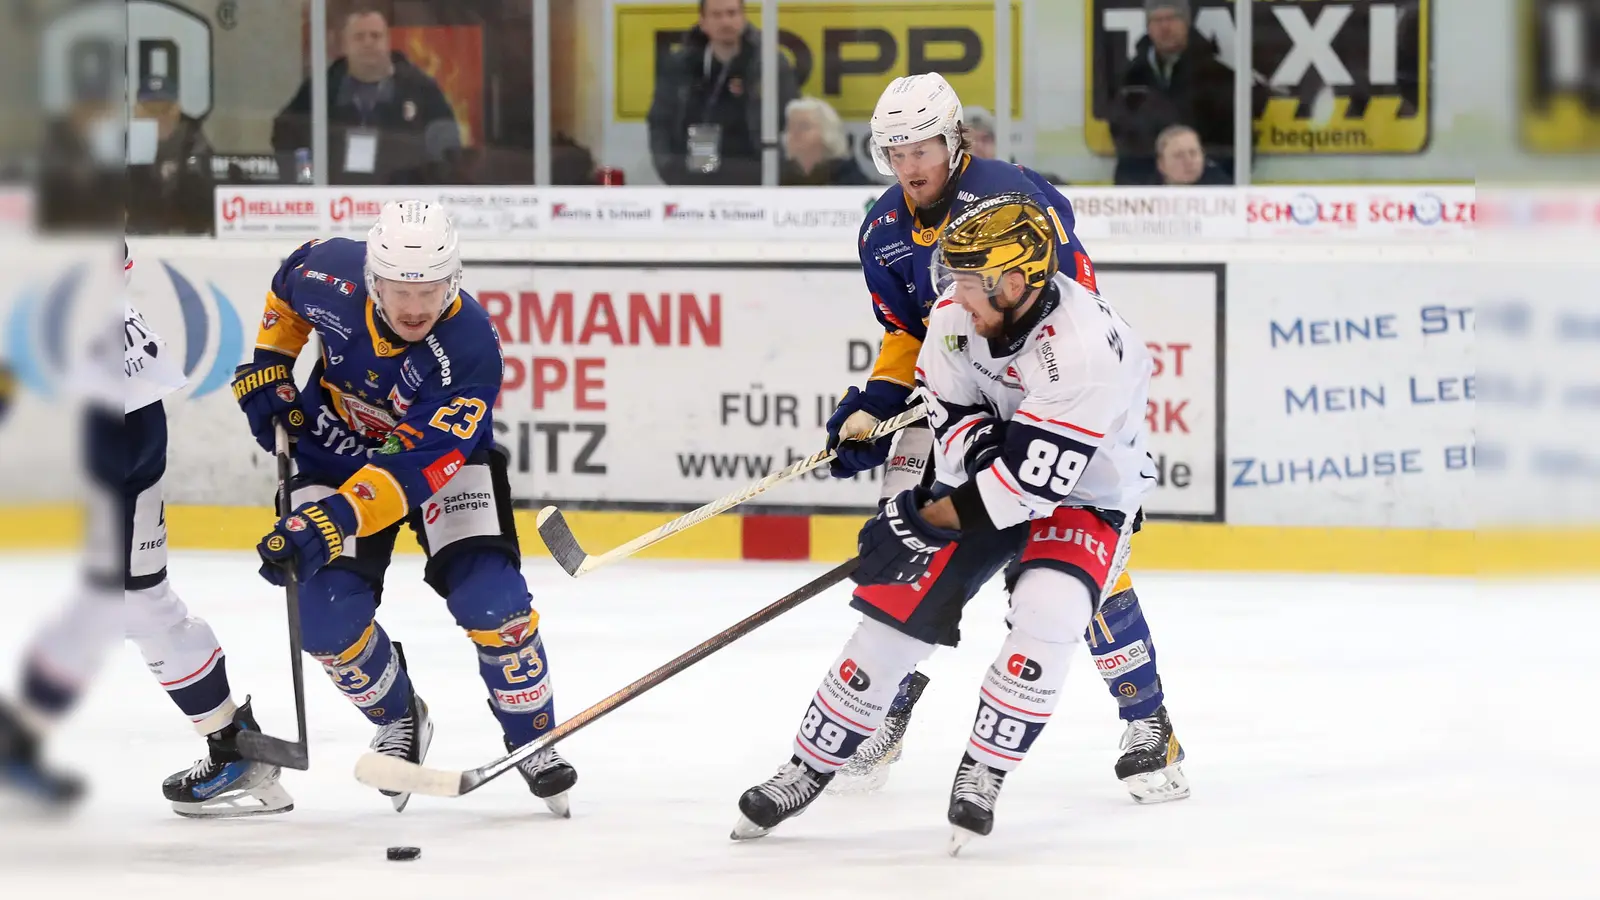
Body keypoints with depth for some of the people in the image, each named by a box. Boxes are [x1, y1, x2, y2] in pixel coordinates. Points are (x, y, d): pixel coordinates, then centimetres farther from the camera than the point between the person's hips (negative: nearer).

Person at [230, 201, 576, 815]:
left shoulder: (470, 347, -35)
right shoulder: (330, 275, -27)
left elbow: (420, 466, -41)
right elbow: (288, 286, 2)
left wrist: (331, 523, -51)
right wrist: (267, 368, -3)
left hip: (441, 451, -2)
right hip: (337, 450, 2)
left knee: (490, 599, -19)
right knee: (327, 618, -11)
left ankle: (533, 738, 5)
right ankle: (399, 720, 18)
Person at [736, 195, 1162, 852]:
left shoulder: (1085, 349, -35)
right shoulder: (959, 310, -15)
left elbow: (1033, 478, -34)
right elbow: (954, 409, -1)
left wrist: (929, 519, -29)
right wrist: (979, 448, -23)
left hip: (1085, 497, -5)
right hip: (987, 476, 5)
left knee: (1047, 617, -30)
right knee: (897, 609, -1)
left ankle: (979, 775, -12)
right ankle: (809, 770, 15)